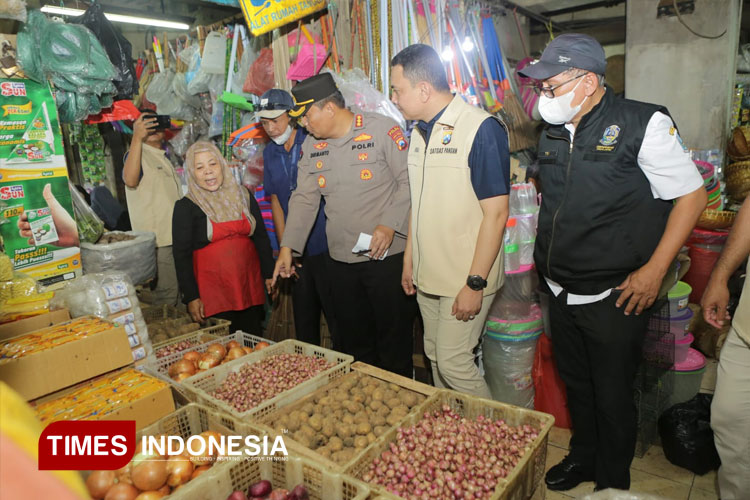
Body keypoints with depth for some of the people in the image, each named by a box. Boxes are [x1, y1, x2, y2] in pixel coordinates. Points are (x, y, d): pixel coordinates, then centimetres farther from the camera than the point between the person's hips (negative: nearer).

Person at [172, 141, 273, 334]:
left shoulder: (243, 196, 8)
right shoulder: (186, 207, -2)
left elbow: (261, 237, 13)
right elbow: (181, 254, -3)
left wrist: (269, 274, 9)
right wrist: (191, 296, -7)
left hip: (249, 286, 3)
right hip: (212, 292, -3)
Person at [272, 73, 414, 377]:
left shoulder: (382, 130, -8)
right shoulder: (311, 146, 10)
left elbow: (409, 181, -9)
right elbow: (304, 198, 10)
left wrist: (389, 225, -20)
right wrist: (288, 246, 3)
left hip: (387, 255, -5)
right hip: (341, 260, 6)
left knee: (395, 340, 6)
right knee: (351, 340, 16)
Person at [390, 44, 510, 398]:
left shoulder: (482, 129, -16)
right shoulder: (419, 131, 9)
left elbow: (496, 213, -18)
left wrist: (475, 283, -19)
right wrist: (409, 259, 14)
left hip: (466, 278, -7)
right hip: (427, 276, 8)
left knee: (453, 362, -1)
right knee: (435, 356, 18)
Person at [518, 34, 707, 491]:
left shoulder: (643, 123, -12)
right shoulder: (553, 134, 6)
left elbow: (692, 196, -9)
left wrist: (654, 271, -15)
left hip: (614, 296, -6)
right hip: (561, 293, 6)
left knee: (612, 396, 11)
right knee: (576, 383, 21)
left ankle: (613, 482, 34)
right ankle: (583, 457, 44)